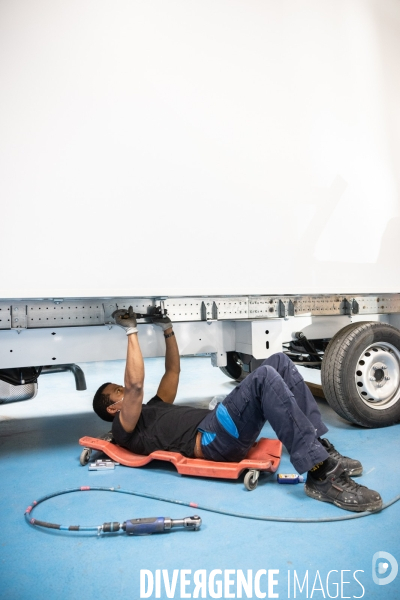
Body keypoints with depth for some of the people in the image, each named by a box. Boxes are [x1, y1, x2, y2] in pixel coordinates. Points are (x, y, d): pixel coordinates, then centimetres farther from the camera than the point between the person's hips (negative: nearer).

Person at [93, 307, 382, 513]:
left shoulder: (153, 409, 35)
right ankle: (321, 475, -32)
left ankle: (322, 448, -7)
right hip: (209, 440, -9)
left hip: (225, 430, 9)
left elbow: (173, 371, 38)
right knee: (265, 376, -30)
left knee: (280, 362, -4)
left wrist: (168, 329, 32)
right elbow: (135, 384, -10)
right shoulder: (126, 430, 8)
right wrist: (132, 331, -5)